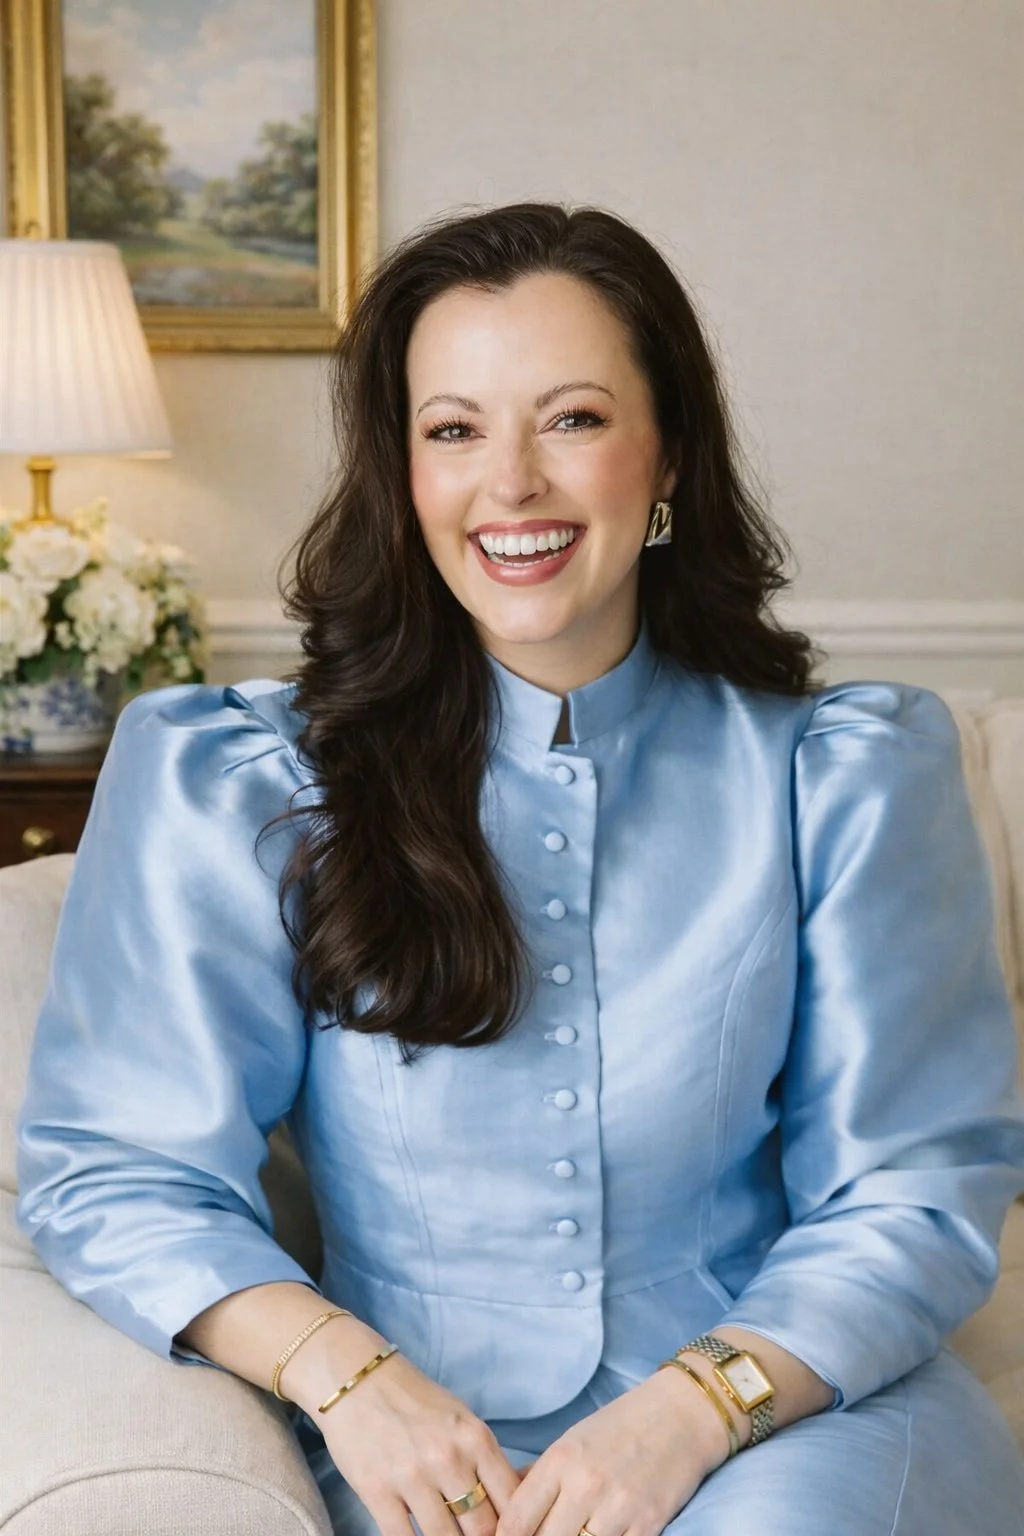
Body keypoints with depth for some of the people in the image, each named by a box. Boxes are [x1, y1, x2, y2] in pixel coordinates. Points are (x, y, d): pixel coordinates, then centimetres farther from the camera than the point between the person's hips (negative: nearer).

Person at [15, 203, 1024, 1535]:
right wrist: (337, 1367, -19)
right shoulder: (236, 786, 0)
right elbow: (112, 1173, -2)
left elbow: (913, 1191, 0)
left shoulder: (847, 778, 2)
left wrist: (693, 1408, -16)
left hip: (787, 1410, 0)